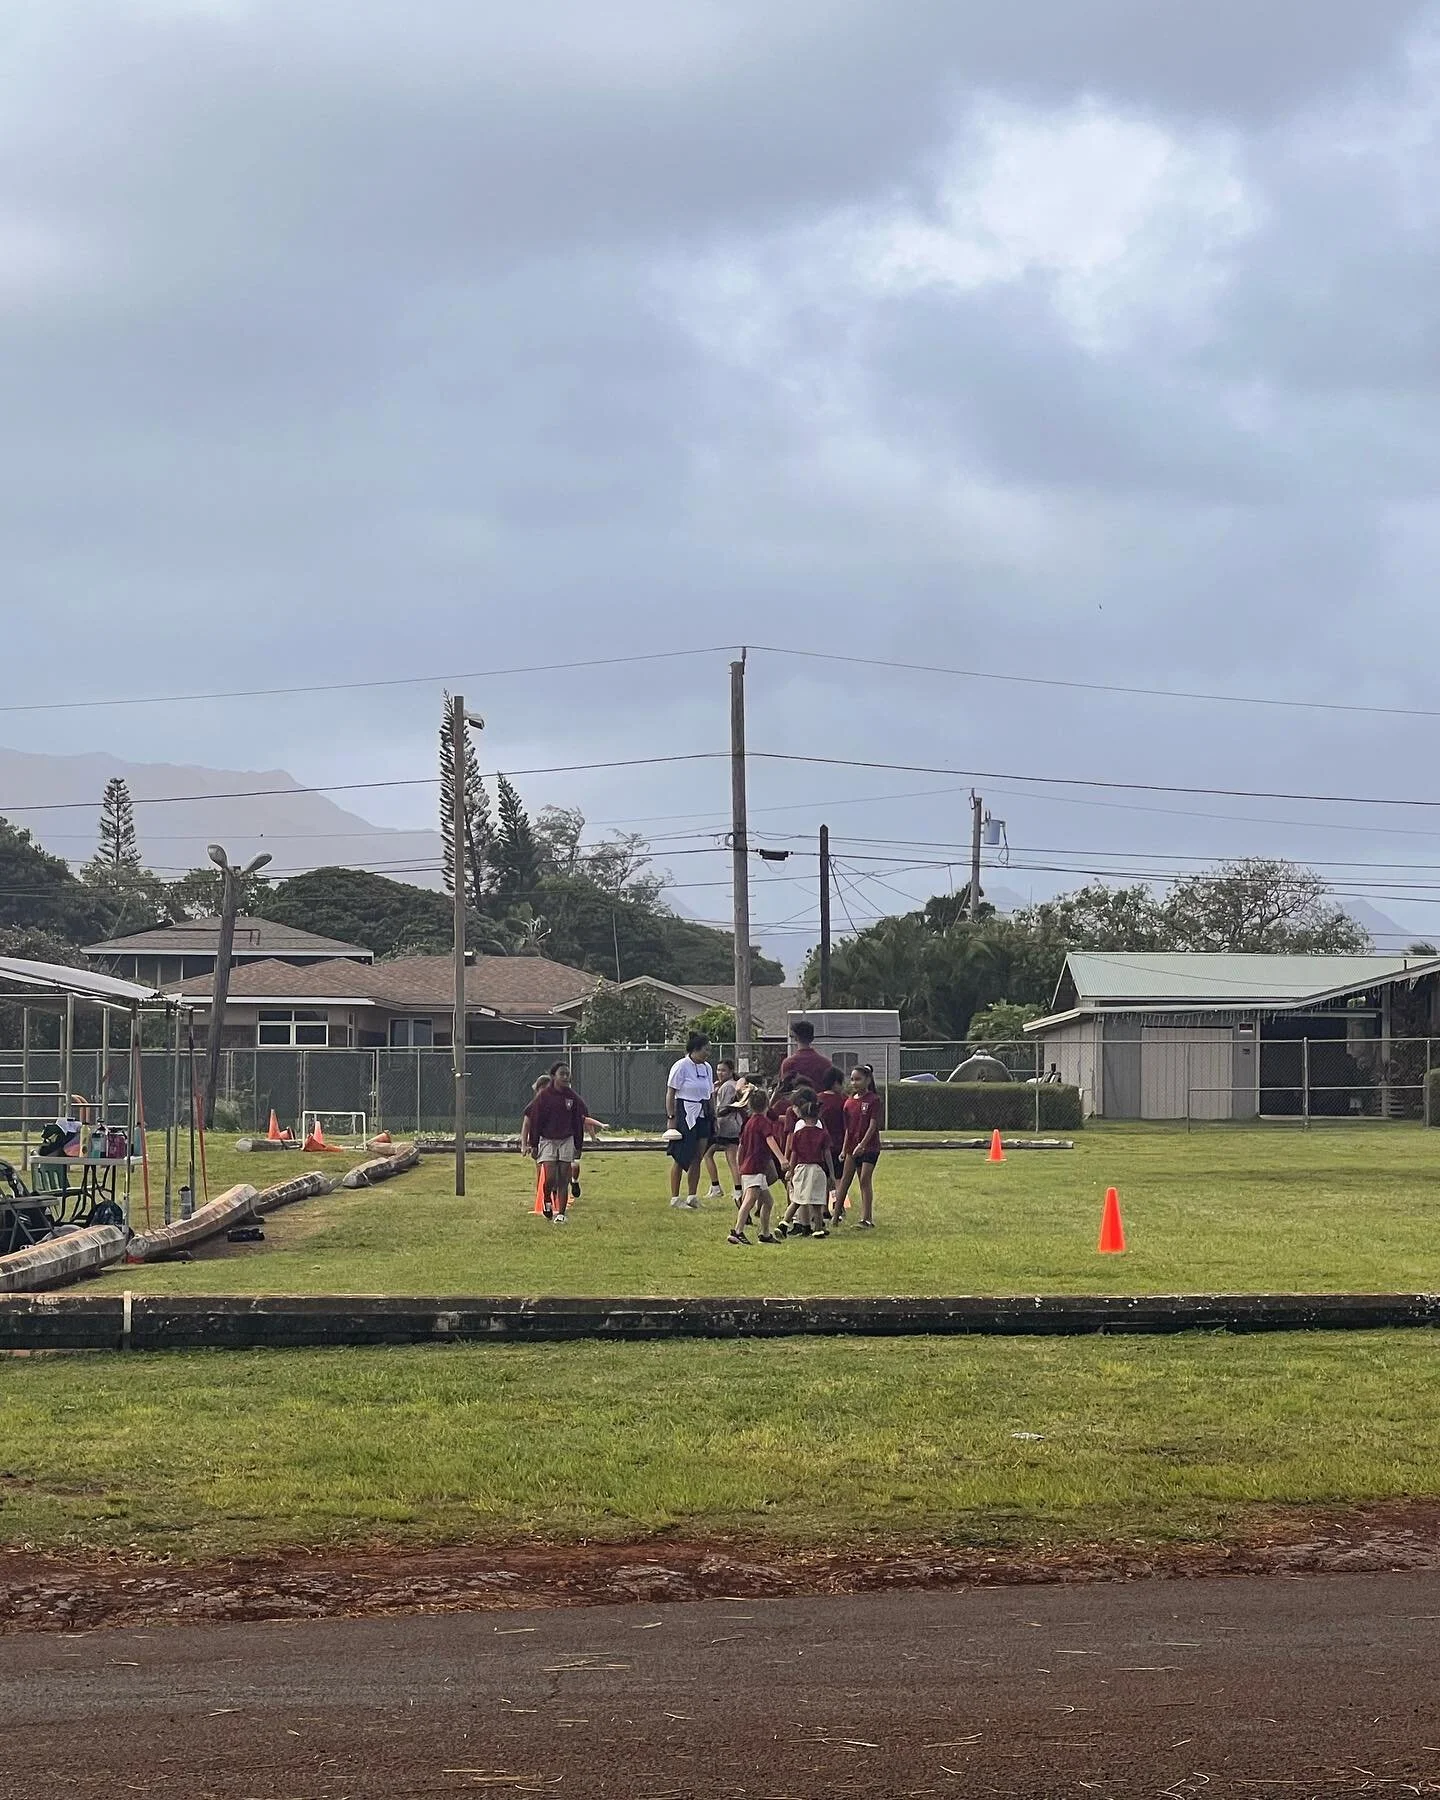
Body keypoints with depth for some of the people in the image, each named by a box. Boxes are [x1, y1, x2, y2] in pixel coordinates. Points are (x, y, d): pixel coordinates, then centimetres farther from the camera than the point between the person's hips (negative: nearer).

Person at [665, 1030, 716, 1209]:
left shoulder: (707, 1068, 12)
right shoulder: (681, 1066, -9)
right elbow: (670, 1094, -9)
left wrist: (713, 1118, 16)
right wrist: (671, 1117, -14)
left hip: (702, 1116, 7)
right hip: (685, 1115, -7)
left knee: (698, 1157, 6)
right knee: (681, 1157, -2)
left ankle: (692, 1197, 12)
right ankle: (674, 1197, 4)